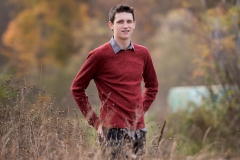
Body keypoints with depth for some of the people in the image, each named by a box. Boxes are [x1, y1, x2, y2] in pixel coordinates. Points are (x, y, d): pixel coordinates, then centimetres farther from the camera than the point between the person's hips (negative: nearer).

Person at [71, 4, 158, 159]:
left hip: (138, 130, 5)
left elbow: (152, 85, 23)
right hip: (113, 131, -5)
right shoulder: (99, 55, -6)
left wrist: (142, 110, 11)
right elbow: (77, 88, -1)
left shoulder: (143, 54, 8)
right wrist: (95, 121, -3)